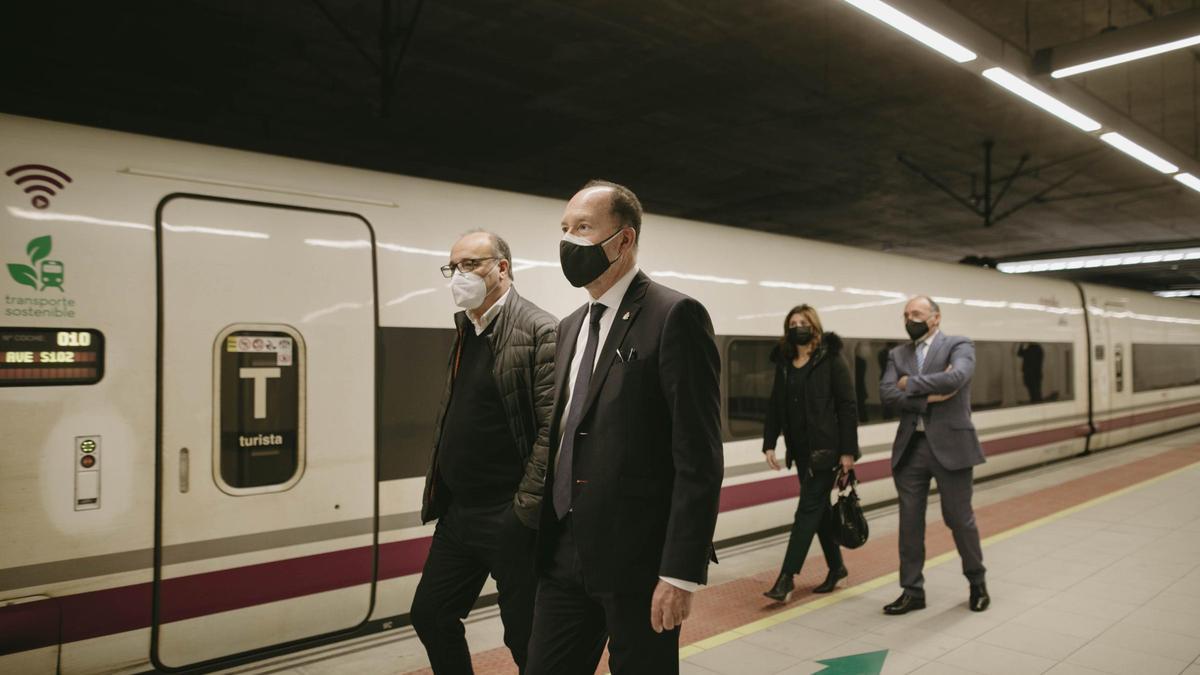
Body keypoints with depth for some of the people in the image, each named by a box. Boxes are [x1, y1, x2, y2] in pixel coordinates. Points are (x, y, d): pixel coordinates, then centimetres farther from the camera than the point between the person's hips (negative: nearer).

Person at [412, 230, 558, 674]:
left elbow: (555, 428, -19)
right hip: (458, 513, 8)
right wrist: (438, 494, 12)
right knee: (430, 615, 17)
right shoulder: (466, 330, 11)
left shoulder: (540, 331, -14)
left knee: (527, 637, 5)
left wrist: (526, 508, -20)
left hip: (510, 519, -8)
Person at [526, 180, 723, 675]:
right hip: (564, 558, 7)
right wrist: (546, 542, 14)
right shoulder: (571, 326, 13)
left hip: (638, 560, -7)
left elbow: (699, 458, -16)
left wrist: (681, 572, -18)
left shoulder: (674, 316, -11)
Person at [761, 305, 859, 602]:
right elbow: (775, 406, 10)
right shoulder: (784, 363, 9)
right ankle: (836, 566, 30)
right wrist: (769, 444, 2)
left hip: (826, 448, -6)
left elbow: (847, 407, -10)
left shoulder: (831, 360, -7)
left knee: (808, 510, -6)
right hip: (801, 449, 6)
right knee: (819, 509, 14)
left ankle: (786, 577, -6)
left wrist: (847, 451, -14)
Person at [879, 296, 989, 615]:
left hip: (950, 445, -4)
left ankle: (977, 582, 30)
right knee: (909, 521, 6)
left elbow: (956, 377, -22)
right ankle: (912, 591, 17)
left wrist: (911, 383, -11)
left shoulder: (958, 345, -1)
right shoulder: (897, 354, 12)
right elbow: (886, 392, -3)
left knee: (959, 518, 7)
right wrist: (928, 398, -14)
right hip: (909, 448, 4)